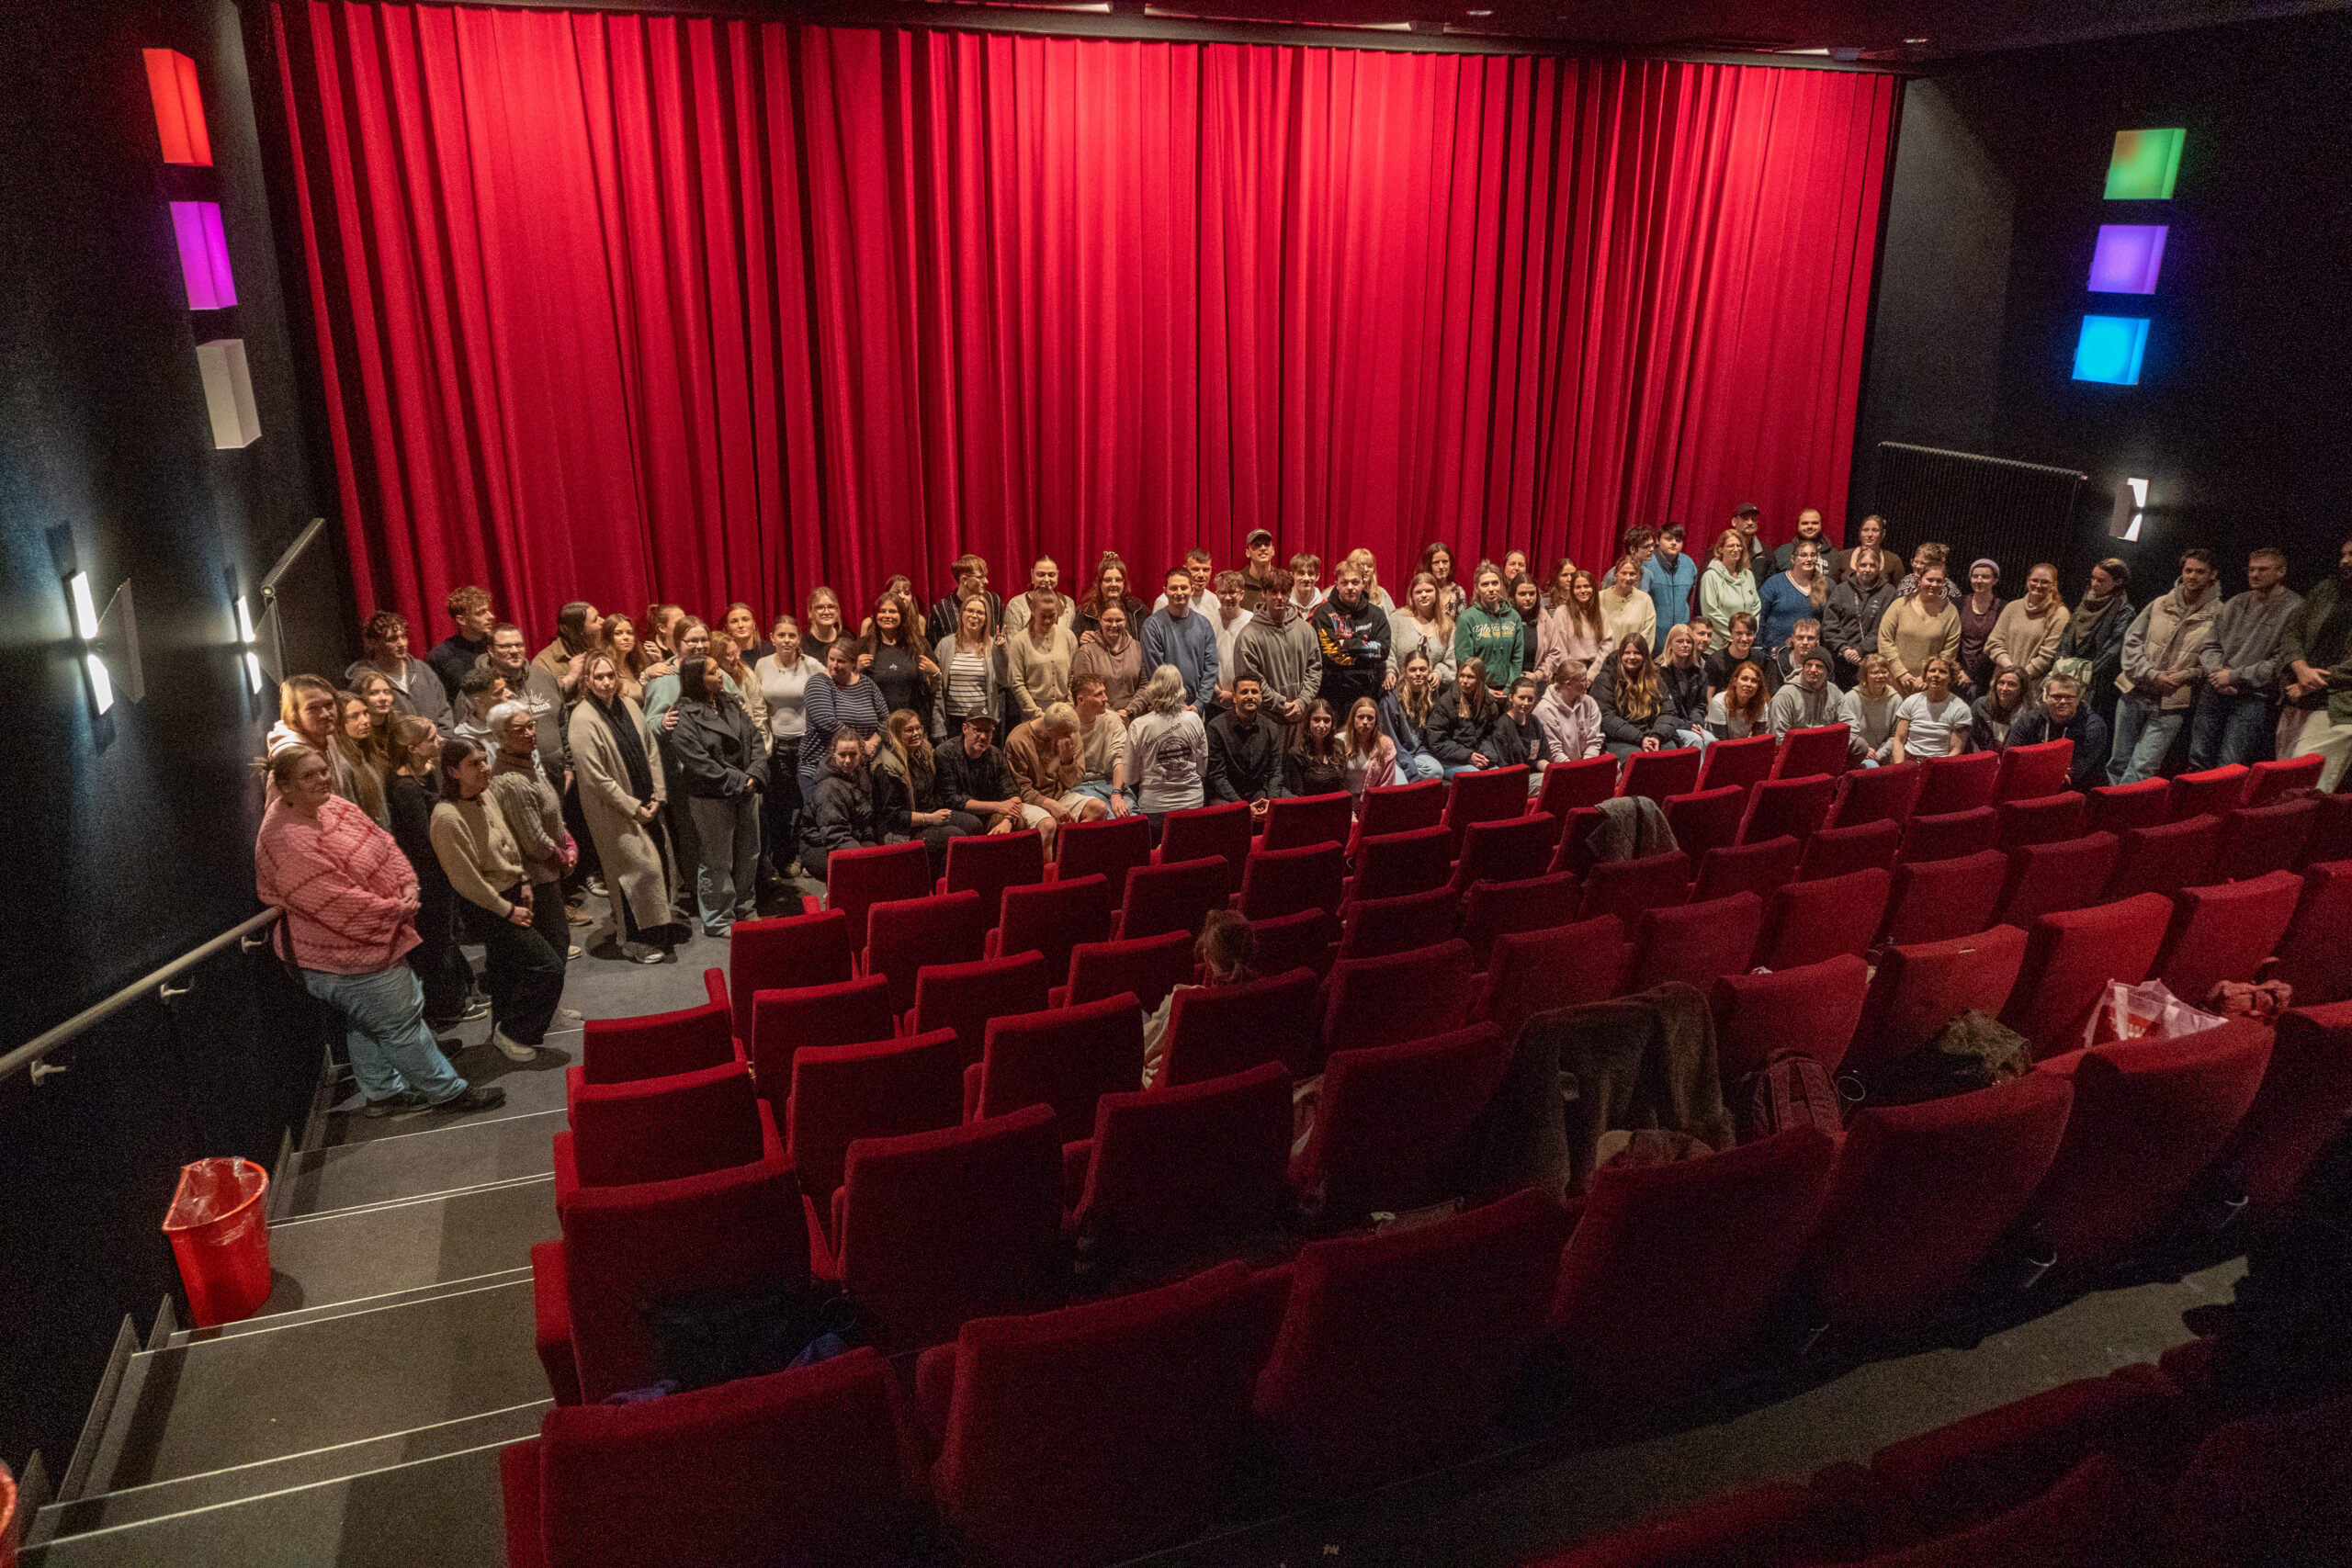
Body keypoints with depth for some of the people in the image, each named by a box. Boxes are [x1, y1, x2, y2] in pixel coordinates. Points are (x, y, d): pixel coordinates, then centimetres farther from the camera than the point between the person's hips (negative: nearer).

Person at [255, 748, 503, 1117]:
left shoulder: (335, 807, 1)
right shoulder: (286, 839, -27)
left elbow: (385, 846, 6)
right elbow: (336, 900, -28)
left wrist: (408, 886, -11)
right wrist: (396, 908, -18)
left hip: (368, 943, 9)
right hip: (346, 958, -9)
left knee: (364, 1024, 24)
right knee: (402, 1020, 3)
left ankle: (381, 1092, 40)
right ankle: (446, 1092, 16)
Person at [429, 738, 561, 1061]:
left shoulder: (486, 796, 1)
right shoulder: (448, 818, -25)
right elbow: (466, 881, -22)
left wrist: (523, 884, 7)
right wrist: (508, 911, -14)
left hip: (511, 897, 8)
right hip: (486, 909, -8)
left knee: (506, 972, 22)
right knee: (548, 966, -7)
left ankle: (503, 1028, 41)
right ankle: (512, 1034, 9)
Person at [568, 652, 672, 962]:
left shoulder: (628, 705, 4)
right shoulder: (583, 719, -17)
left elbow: (650, 751, 9)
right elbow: (596, 778, -18)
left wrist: (657, 796, 1)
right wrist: (633, 808, -14)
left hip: (644, 805, 7)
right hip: (613, 811, -7)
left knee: (656, 864, 11)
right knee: (641, 868, -8)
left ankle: (655, 931, 27)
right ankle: (635, 941, 6)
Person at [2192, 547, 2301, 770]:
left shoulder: (2294, 609, -5)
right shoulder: (2236, 604, 14)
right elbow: (2211, 644, 15)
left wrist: (2235, 676, -12)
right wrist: (2216, 672, -5)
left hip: (2254, 698, -5)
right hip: (2215, 691, 5)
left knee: (2227, 769, -9)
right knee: (2198, 760, 6)